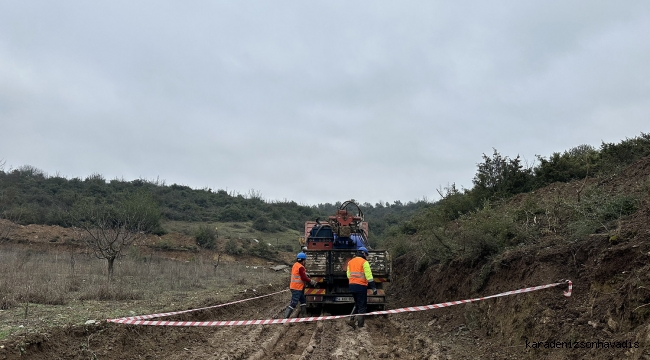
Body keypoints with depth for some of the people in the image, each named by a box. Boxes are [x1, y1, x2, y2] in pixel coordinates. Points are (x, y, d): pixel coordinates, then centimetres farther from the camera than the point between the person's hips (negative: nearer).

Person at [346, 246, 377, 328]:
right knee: (362, 306, 4)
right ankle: (360, 324, 4)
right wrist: (374, 287, -13)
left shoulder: (350, 262, 12)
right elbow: (369, 276, -14)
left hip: (352, 285, 6)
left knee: (357, 304, 22)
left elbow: (348, 275, 14)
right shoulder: (364, 262, -8)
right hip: (361, 286, -6)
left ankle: (352, 319, 10)